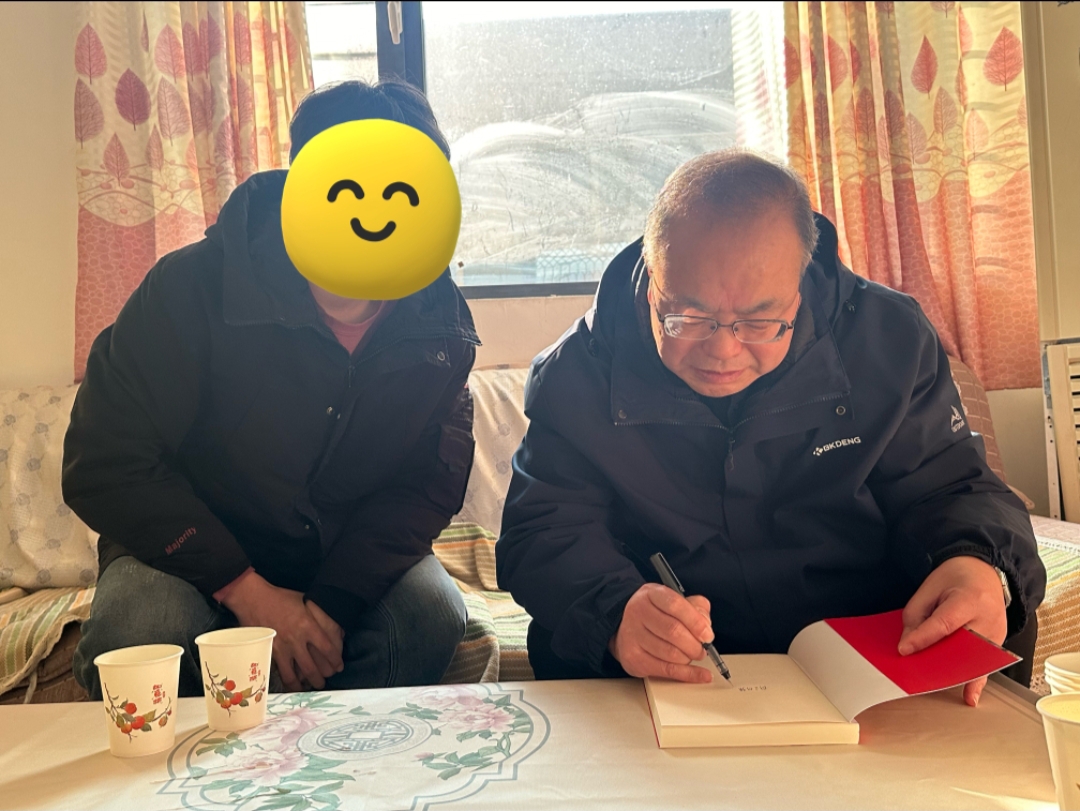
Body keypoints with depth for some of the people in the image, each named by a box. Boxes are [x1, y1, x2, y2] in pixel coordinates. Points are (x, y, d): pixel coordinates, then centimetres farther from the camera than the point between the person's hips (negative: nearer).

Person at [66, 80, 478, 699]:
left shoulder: (441, 321, -10)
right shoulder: (194, 287, -19)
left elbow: (431, 483, -6)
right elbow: (103, 464, -16)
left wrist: (334, 600, -21)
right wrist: (245, 591, -22)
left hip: (355, 557, 2)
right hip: (192, 549, -1)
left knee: (431, 615, -26)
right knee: (136, 634, -31)